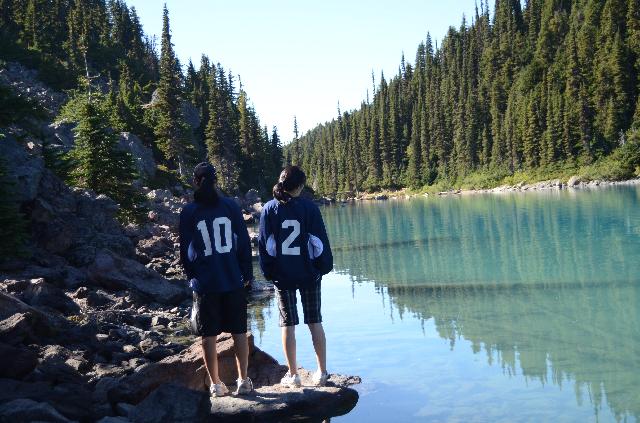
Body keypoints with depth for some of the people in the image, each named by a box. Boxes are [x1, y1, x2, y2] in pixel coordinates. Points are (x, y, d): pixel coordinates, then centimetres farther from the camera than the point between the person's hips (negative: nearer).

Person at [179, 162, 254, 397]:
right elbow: (244, 242, 2)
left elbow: (185, 249, 2)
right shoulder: (231, 207, 0)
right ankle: (243, 381, 16)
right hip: (233, 281, 1)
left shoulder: (188, 212, -3)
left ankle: (216, 384, 13)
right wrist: (247, 274, 10)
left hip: (204, 283, -1)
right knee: (239, 332, 10)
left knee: (209, 335, 8)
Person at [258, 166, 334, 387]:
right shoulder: (309, 207, -5)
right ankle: (322, 372, 13)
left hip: (282, 276, 0)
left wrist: (268, 272, 6)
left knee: (288, 324, 6)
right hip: (309, 274, 0)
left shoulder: (269, 209, -3)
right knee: (315, 322, 9)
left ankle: (293, 375, 9)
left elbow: (265, 244, -1)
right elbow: (319, 241, -3)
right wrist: (324, 267, 7)